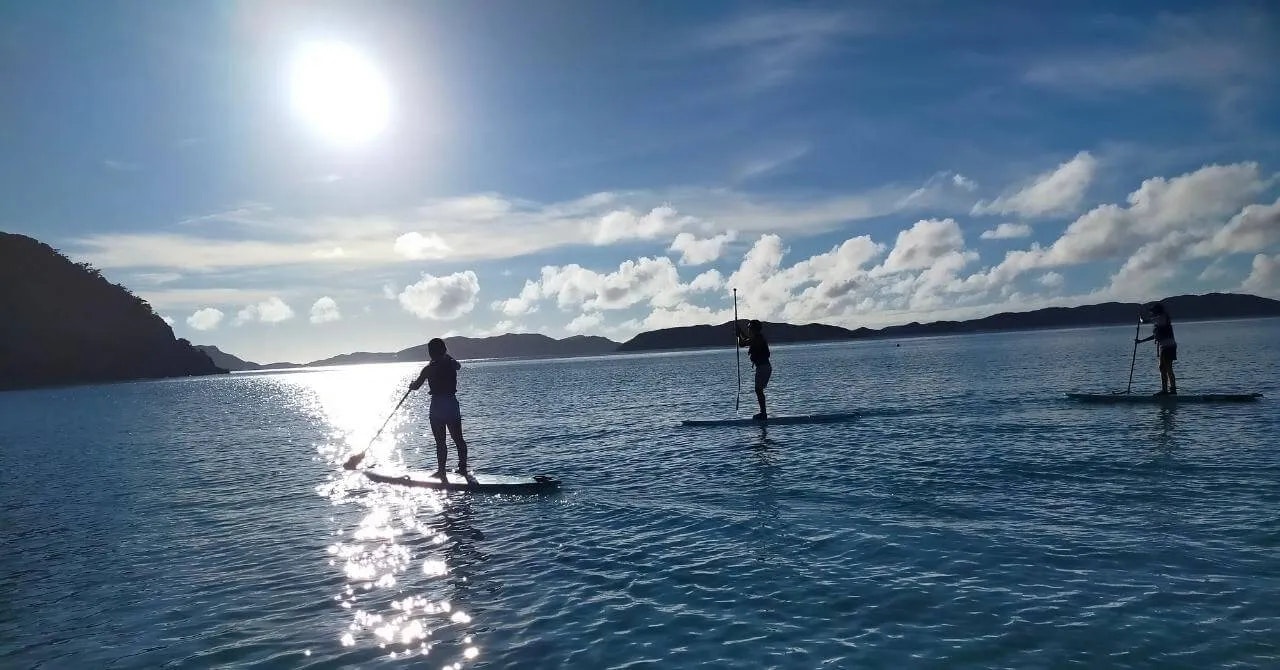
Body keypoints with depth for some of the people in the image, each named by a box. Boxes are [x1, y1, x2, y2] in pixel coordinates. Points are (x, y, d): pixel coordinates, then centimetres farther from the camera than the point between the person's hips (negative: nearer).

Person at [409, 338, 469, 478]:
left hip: (437, 406, -3)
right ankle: (463, 467, 14)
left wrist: (412, 385, 19)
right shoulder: (451, 364, 1)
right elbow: (458, 365, 26)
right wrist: (446, 356, 37)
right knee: (458, 439, 11)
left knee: (440, 442, 4)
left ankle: (441, 470, 7)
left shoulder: (429, 369, -8)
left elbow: (416, 386, -3)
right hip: (452, 405, 3)